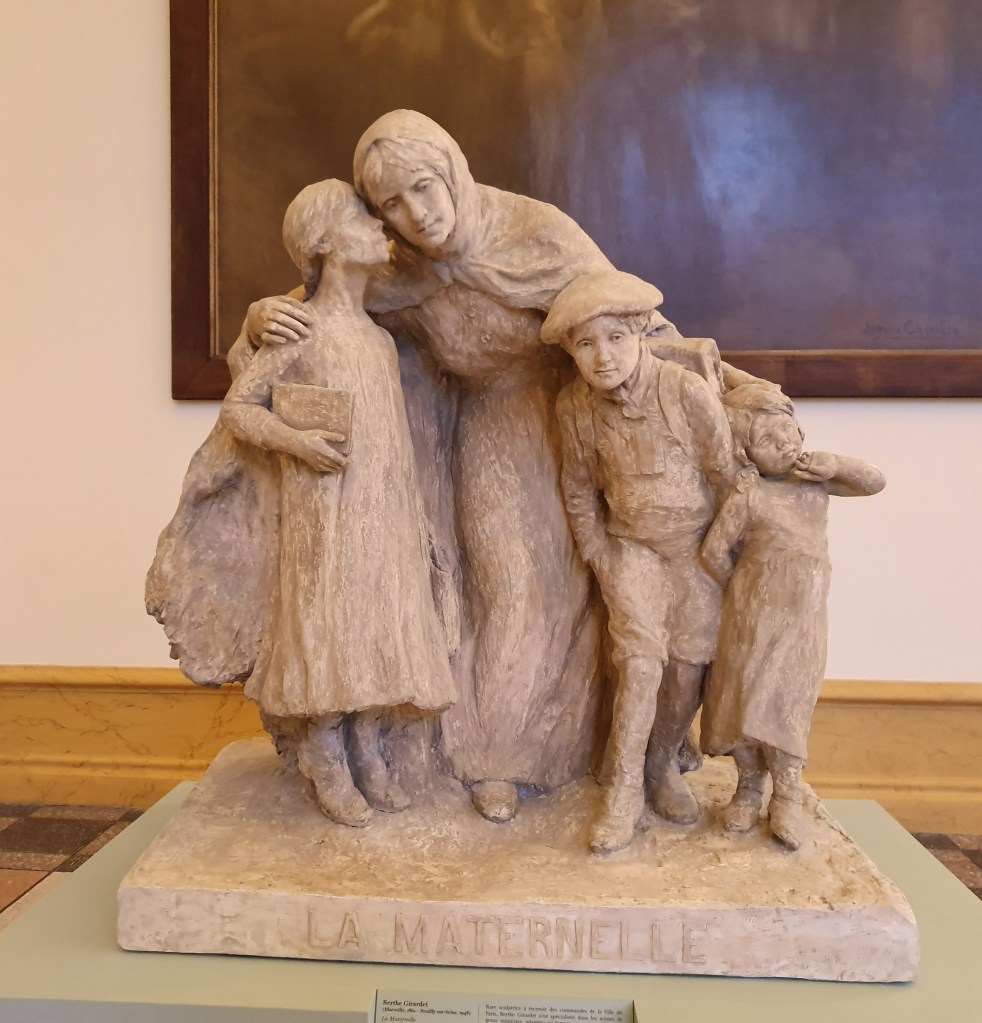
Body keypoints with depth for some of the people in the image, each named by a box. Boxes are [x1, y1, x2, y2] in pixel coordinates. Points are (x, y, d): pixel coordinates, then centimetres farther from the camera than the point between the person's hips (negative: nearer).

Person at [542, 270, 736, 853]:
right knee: (640, 658, -10)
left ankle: (664, 764, 26)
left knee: (690, 662, 3)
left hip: (698, 544, 0)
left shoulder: (689, 391, -22)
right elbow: (579, 486, 2)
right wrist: (598, 555, 2)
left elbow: (725, 474, -11)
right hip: (632, 546, 1)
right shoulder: (575, 406, -12)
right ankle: (624, 790, 2)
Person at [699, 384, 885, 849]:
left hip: (804, 618, 3)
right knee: (746, 697, 5)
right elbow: (714, 550, -11)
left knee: (789, 704, 7)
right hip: (754, 618, -3)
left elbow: (875, 482, 5)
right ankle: (749, 786, 24)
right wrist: (740, 590, 2)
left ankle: (786, 795, 18)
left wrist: (836, 465, -13)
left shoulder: (814, 478, 1)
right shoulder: (748, 493, -14)